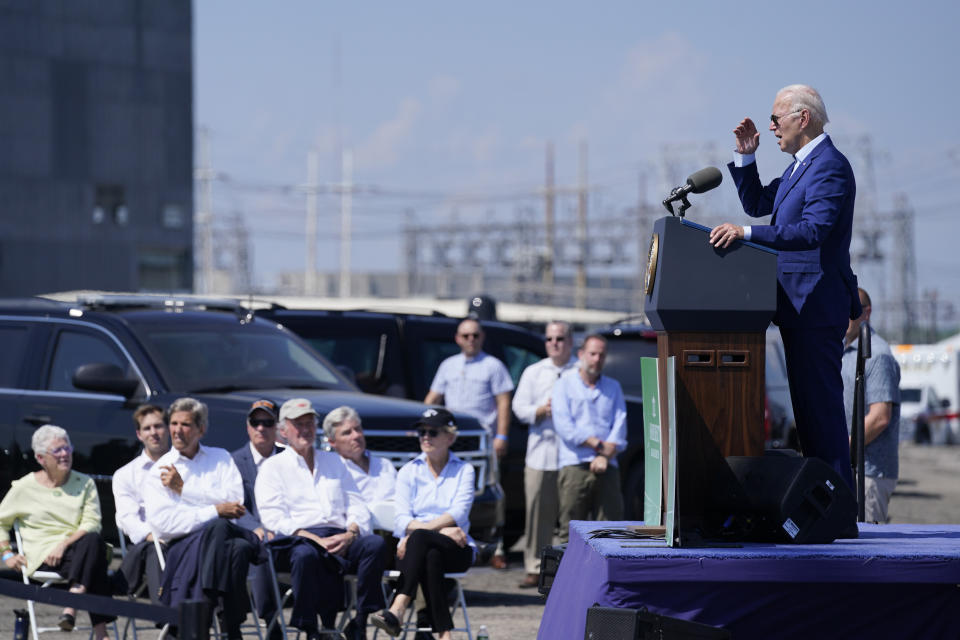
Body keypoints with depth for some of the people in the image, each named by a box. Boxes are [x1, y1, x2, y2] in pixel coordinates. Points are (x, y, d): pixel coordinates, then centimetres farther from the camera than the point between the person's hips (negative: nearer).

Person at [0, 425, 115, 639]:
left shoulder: (85, 483, 14)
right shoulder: (24, 488, 10)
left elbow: (92, 524, 2)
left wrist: (64, 544, -14)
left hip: (78, 548, 2)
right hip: (42, 559, -2)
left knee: (93, 540, -38)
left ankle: (71, 607, -50)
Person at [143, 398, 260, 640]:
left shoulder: (220, 458, 21)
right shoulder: (159, 472, 14)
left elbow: (234, 501, 3)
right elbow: (162, 522, -2)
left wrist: (184, 489, 1)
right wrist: (215, 512, -8)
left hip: (224, 534, 2)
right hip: (181, 545, -2)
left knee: (239, 547, -36)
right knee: (217, 527, -36)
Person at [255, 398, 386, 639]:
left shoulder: (333, 461, 27)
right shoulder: (273, 466, 13)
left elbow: (357, 507, 19)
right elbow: (274, 519, -1)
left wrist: (350, 534, -5)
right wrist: (317, 540, -13)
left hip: (340, 538, 4)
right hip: (297, 539, -4)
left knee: (374, 543, -28)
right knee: (305, 554, -40)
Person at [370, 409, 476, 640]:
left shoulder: (463, 471, 11)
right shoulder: (408, 472, 14)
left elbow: (458, 514, -7)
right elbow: (401, 521, 0)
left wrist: (420, 529, -20)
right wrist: (443, 529, -15)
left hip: (457, 551, -1)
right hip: (417, 550, 1)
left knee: (420, 538, -35)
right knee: (430, 558, -37)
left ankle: (396, 611, -48)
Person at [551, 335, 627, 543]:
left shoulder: (613, 387, 18)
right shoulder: (565, 384, 8)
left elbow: (620, 426, 8)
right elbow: (564, 426, -4)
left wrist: (606, 456, -9)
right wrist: (599, 445, -9)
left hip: (606, 469, 3)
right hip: (574, 466, -3)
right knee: (571, 531, -5)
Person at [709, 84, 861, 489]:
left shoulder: (829, 167, -16)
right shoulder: (801, 166, 17)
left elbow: (812, 231, -28)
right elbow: (756, 204, 25)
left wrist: (746, 234, -34)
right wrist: (745, 156, 12)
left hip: (817, 306, -11)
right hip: (798, 305, 11)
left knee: (821, 402, -11)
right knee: (808, 403, 13)